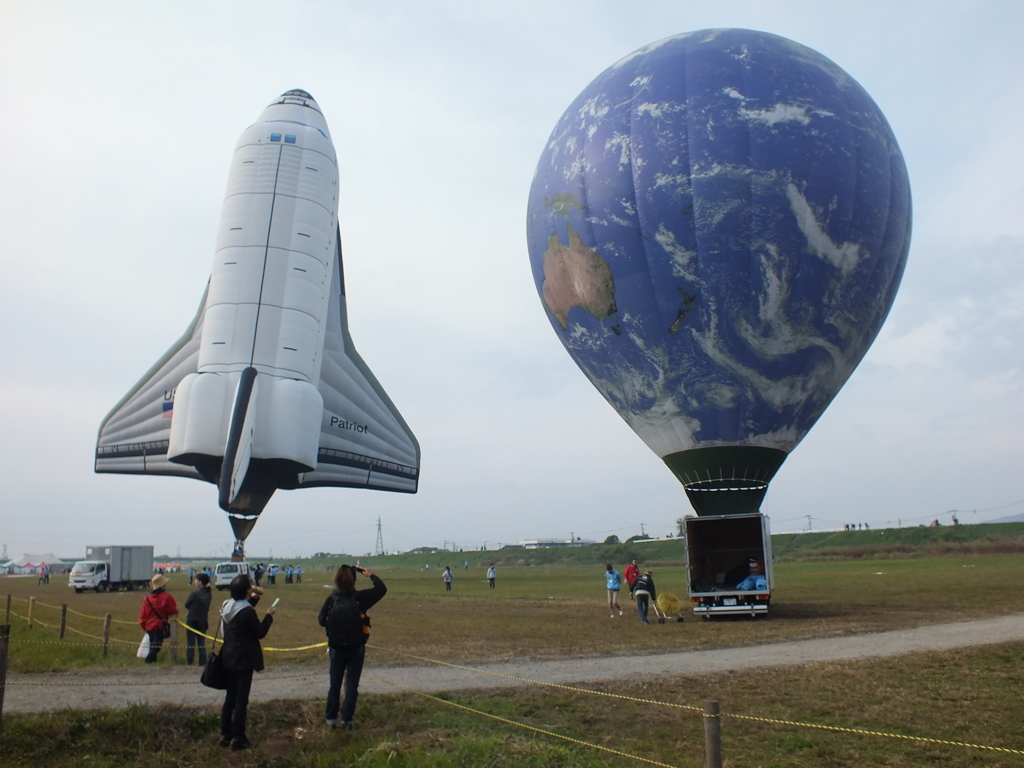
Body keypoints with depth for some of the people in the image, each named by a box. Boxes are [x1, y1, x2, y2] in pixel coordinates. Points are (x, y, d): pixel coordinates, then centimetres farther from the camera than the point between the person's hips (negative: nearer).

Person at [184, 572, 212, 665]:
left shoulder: (195, 593, -16)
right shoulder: (209, 594, 0)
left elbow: (186, 605, -6)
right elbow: (207, 606, 7)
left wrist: (192, 608, 10)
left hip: (192, 620, -5)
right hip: (203, 621, 5)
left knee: (190, 644, 4)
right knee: (202, 644, 12)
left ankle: (189, 663, 7)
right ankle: (203, 663, 13)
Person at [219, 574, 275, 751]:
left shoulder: (227, 606, 2)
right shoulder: (247, 612, -23)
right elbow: (260, 632, -16)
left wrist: (253, 600, 18)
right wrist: (269, 616, -3)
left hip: (229, 658, 8)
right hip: (244, 661, -8)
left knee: (230, 697, 17)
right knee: (241, 700, 2)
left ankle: (225, 735, 24)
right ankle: (237, 739, 9)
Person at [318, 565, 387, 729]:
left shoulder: (331, 599, -10)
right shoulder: (360, 597, -14)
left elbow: (321, 621, -3)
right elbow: (382, 589, -6)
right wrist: (370, 575, 3)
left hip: (336, 648, 2)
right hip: (356, 648, -2)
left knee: (334, 683, 16)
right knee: (352, 684, 9)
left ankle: (331, 718, 21)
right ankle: (347, 719, 12)